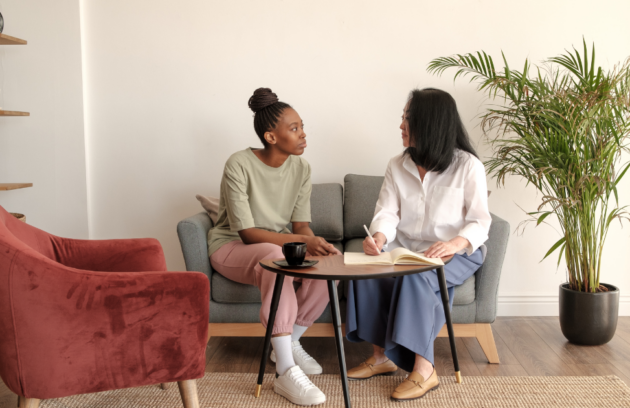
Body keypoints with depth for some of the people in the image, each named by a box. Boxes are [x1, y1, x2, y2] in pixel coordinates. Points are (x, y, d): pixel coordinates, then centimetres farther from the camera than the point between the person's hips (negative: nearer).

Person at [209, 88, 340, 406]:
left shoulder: (300, 169, -3)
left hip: (278, 246, 5)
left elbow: (301, 225, -4)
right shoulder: (239, 165, -20)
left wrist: (317, 245, -28)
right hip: (231, 248, -5)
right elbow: (247, 232, -24)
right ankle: (286, 372, -37)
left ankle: (290, 343, -3)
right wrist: (302, 242, -34)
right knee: (275, 256, -39)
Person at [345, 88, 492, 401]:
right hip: (405, 249, 4)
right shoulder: (397, 166, 6)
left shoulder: (468, 166, -6)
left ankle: (424, 370, -28)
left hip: (456, 253, -4)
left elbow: (479, 222, -10)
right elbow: (387, 213, -4)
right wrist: (378, 237, -27)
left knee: (415, 277, -36)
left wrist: (456, 243, -32)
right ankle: (382, 356, -11)